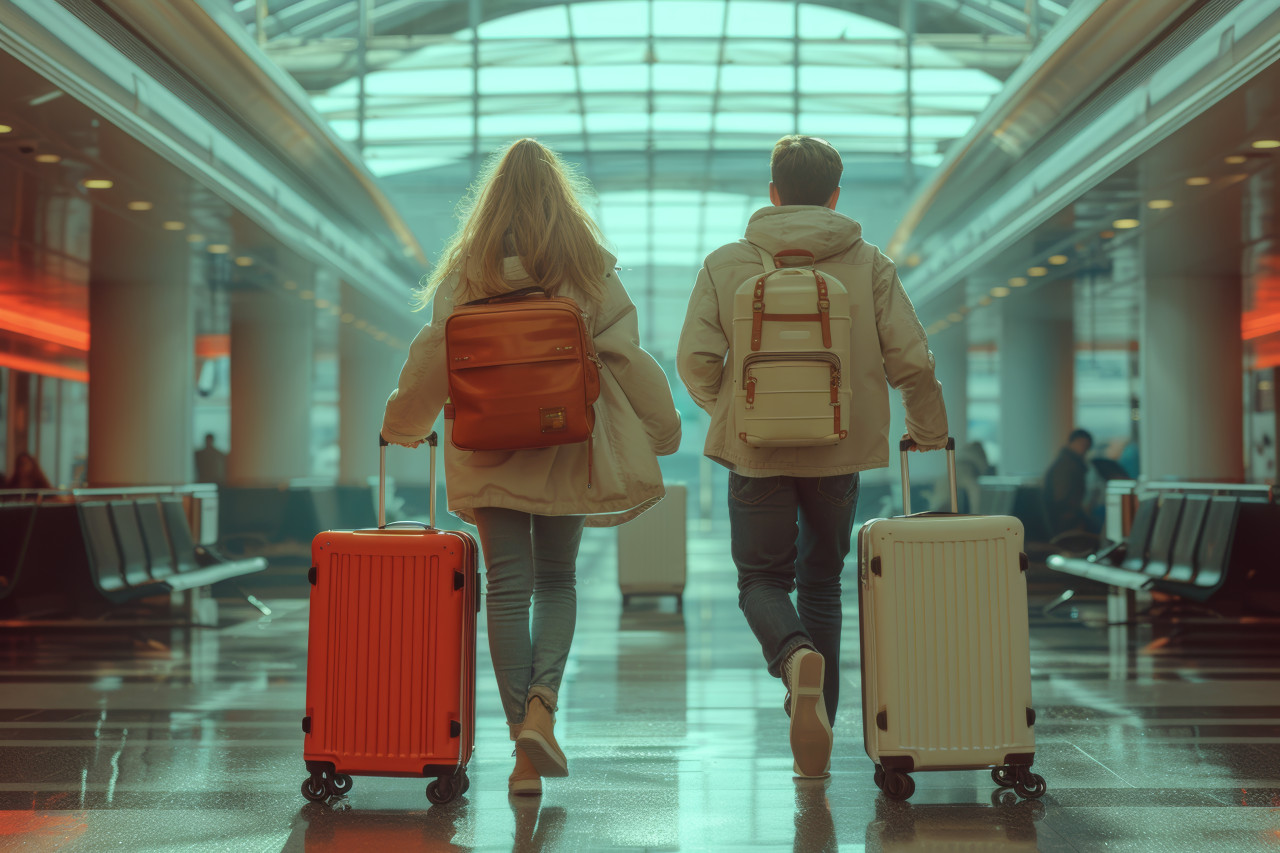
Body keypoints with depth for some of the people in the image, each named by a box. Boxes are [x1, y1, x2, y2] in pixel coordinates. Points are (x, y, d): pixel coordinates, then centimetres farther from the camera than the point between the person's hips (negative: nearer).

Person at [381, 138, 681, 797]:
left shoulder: (466, 271, -2)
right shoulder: (589, 269, -2)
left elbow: (434, 356, 0)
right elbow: (623, 353, -3)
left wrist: (402, 425, 16)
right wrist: (662, 428, 9)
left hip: (489, 452, 0)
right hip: (567, 448, 0)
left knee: (507, 587, 4)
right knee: (557, 581, 15)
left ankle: (525, 753, 3)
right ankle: (540, 706, -7)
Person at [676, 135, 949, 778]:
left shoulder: (726, 264, -1)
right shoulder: (869, 265, 0)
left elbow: (695, 360, -5)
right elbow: (912, 362, -4)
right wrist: (930, 434, 13)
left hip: (755, 447, -1)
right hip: (841, 451, 1)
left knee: (762, 578, 11)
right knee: (822, 582, 16)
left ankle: (795, 656, -23)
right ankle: (813, 741, 17)